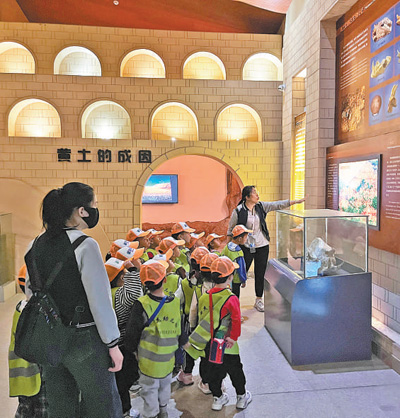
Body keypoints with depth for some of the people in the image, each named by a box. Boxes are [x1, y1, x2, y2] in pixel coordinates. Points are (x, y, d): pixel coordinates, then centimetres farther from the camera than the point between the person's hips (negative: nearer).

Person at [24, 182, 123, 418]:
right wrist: (113, 345, -11)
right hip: (83, 340, -7)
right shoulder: (85, 245, -19)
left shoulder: (37, 244, 3)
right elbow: (100, 300, -20)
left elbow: (31, 290, 12)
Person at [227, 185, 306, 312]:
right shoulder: (238, 211, -10)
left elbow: (277, 205, -4)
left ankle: (259, 300, 24)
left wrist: (296, 201, -12)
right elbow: (231, 230, -1)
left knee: (260, 274, 10)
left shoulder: (261, 206, 1)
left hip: (262, 246, 4)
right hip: (246, 247, -4)